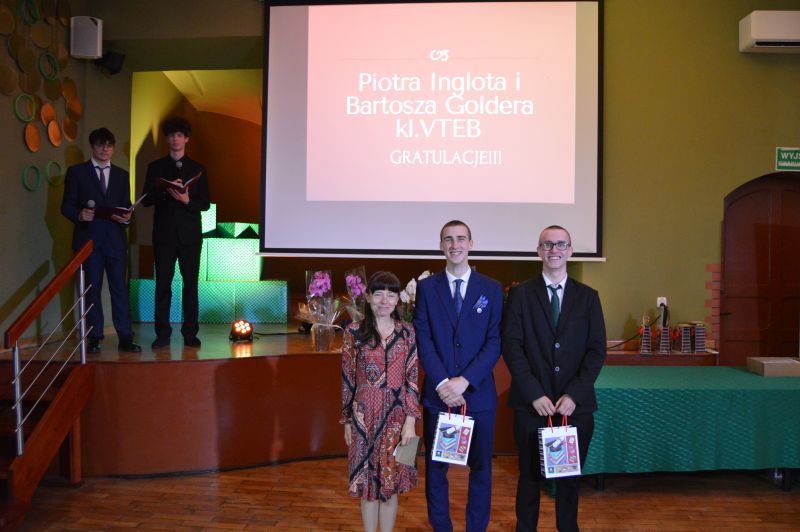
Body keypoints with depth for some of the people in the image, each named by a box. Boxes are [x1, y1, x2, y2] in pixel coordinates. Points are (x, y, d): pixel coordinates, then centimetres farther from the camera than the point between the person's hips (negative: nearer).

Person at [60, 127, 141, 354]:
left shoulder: (121, 175, 14)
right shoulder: (76, 172, 6)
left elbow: (127, 206, 13)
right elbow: (66, 206, 3)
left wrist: (127, 217, -9)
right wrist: (79, 215, -18)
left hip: (115, 239, 2)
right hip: (88, 239, -1)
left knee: (120, 288, -1)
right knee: (92, 289, 4)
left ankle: (125, 338, 2)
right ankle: (94, 338, 11)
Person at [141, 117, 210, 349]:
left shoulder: (197, 169, 9)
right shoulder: (155, 167, 9)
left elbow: (205, 203, 5)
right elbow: (146, 199, 3)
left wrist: (187, 201, -14)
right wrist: (166, 190, -13)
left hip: (190, 234, 0)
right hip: (164, 234, 0)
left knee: (190, 284, 2)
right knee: (162, 284, 0)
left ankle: (190, 333, 8)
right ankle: (162, 334, 7)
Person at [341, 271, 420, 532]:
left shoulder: (407, 331, 2)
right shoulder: (354, 331, -1)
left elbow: (412, 378, 0)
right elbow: (347, 379, 1)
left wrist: (411, 419, -6)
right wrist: (347, 421, 2)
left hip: (396, 416, 1)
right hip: (363, 416, 0)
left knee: (390, 483, 8)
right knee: (367, 482, 9)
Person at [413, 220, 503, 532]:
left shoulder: (491, 289, 3)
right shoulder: (426, 287, 3)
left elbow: (495, 341, -3)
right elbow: (423, 340, -3)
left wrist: (464, 381, -14)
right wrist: (443, 383, -14)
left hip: (479, 393, 0)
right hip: (437, 392, 0)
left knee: (481, 467, 10)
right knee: (436, 466, 10)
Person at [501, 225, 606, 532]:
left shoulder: (588, 297, 7)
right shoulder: (520, 294, 2)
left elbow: (597, 350, 1)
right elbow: (512, 346, -5)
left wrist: (575, 395, -10)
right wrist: (534, 394, -12)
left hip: (576, 404, 2)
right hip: (531, 404, -1)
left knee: (570, 478, 12)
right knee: (530, 476, 11)